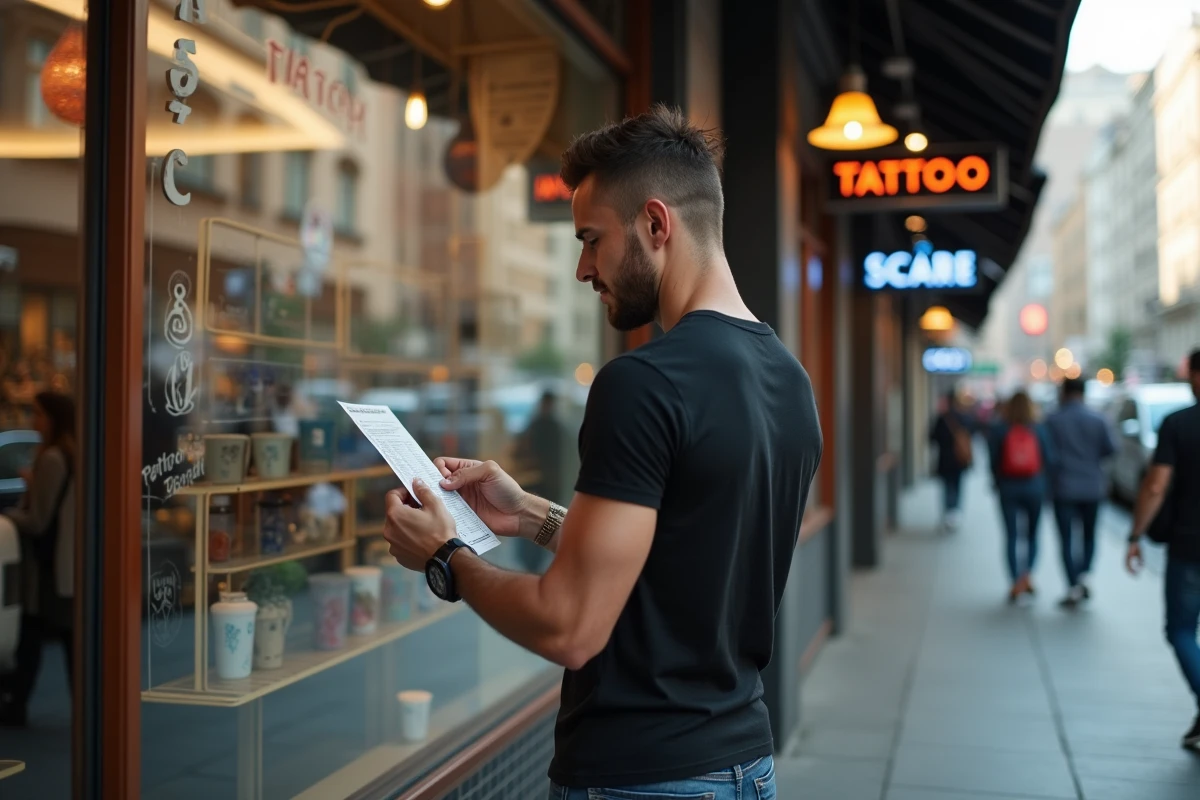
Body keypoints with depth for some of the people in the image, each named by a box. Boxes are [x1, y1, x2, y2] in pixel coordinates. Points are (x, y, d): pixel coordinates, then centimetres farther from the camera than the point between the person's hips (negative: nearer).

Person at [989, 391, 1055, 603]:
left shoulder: (999, 430, -5)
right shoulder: (1038, 430, -3)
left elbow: (993, 460, -6)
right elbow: (1049, 459, -3)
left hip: (1008, 487, 0)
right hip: (1034, 487, 0)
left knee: (1011, 536, 5)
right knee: (1032, 535, 12)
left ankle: (1016, 583, 0)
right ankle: (1026, 574, -8)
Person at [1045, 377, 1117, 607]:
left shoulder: (1053, 420, -8)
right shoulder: (1097, 420, -3)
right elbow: (1110, 448, -1)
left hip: (1063, 487, -2)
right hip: (1092, 486, 2)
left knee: (1067, 539, 3)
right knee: (1089, 535, 18)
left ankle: (1073, 588, -2)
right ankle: (1083, 575, -1)